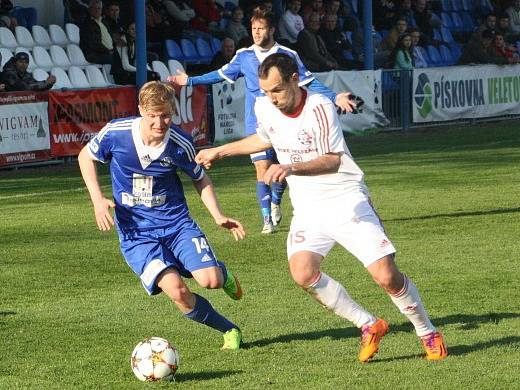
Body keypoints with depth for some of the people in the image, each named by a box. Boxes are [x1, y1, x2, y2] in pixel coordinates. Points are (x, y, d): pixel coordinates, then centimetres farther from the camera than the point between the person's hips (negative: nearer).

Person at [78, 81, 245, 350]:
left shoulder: (180, 144, -12)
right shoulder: (116, 132, -15)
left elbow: (200, 179, 8)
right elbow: (86, 156, 5)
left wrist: (218, 216, -5)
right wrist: (97, 199, -7)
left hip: (176, 222, 1)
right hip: (136, 234, -1)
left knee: (210, 281, -20)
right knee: (176, 291, -22)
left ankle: (222, 273, 21)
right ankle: (230, 331, 2)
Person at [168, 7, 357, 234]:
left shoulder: (288, 56, -2)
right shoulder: (244, 56, 4)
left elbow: (310, 82, 1)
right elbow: (221, 75, 17)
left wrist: (334, 98, -10)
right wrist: (190, 81, 16)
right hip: (256, 124, 0)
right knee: (262, 168, -8)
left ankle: (275, 202, 32)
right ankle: (268, 220, 1)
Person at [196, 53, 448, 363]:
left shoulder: (319, 108, -19)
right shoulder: (264, 108, 0)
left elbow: (332, 161, -23)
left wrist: (291, 168, -37)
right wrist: (219, 151, 26)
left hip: (346, 198, -5)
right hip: (308, 208, 5)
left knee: (387, 275, -13)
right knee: (303, 273, -22)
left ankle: (428, 333, 13)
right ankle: (369, 326, -3)